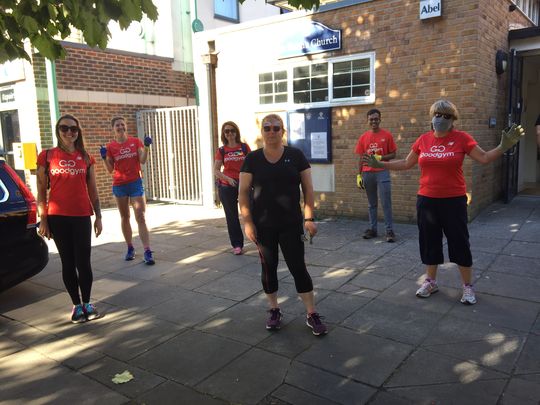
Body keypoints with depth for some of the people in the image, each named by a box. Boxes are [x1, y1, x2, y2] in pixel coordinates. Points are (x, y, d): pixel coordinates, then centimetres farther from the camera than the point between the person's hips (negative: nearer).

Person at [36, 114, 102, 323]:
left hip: (82, 217, 1)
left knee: (84, 262, 2)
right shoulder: (47, 156, 0)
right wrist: (43, 219, -3)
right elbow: (41, 190, 2)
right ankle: (76, 305, 19)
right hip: (58, 218, -1)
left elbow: (92, 190, 9)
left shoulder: (86, 158, 6)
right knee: (68, 263, 7)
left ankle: (87, 303, 18)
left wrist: (98, 216, 6)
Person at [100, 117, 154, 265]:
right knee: (125, 218, 11)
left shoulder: (136, 141, 0)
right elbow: (110, 170, 0)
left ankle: (147, 252, -9)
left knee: (141, 218, -6)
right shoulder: (110, 146, 0)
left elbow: (143, 160, -9)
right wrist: (104, 158, -15)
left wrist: (146, 147, -21)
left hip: (136, 183, -1)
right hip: (119, 185, 1)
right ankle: (130, 248, 23)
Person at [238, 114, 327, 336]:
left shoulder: (296, 155, 0)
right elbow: (243, 193, 0)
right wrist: (247, 222, -7)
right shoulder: (252, 159, 1)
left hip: (291, 225, -1)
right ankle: (274, 311, 28)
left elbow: (308, 188, 1)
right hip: (263, 225, 1)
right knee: (268, 267, 11)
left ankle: (312, 314, 13)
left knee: (298, 267, 1)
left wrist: (309, 218, -6)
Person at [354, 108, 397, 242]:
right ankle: (372, 229, 17)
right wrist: (359, 175, 5)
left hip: (382, 173, -3)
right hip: (367, 174, 3)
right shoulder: (363, 137, 8)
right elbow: (361, 158, 10)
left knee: (386, 202, -5)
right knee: (371, 203, 10)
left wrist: (380, 158, -15)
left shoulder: (387, 135, 0)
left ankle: (390, 230, 0)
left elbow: (393, 154, 2)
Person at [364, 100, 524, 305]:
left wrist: (504, 146, -22)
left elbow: (484, 158, -6)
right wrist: (380, 164, 7)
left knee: (459, 243, 4)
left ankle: (468, 286, 20)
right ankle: (430, 281, 29)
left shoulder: (461, 138, -5)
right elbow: (406, 163, 12)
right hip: (426, 200, 3)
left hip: (454, 201, -3)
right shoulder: (423, 139, 3)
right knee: (429, 241, 12)